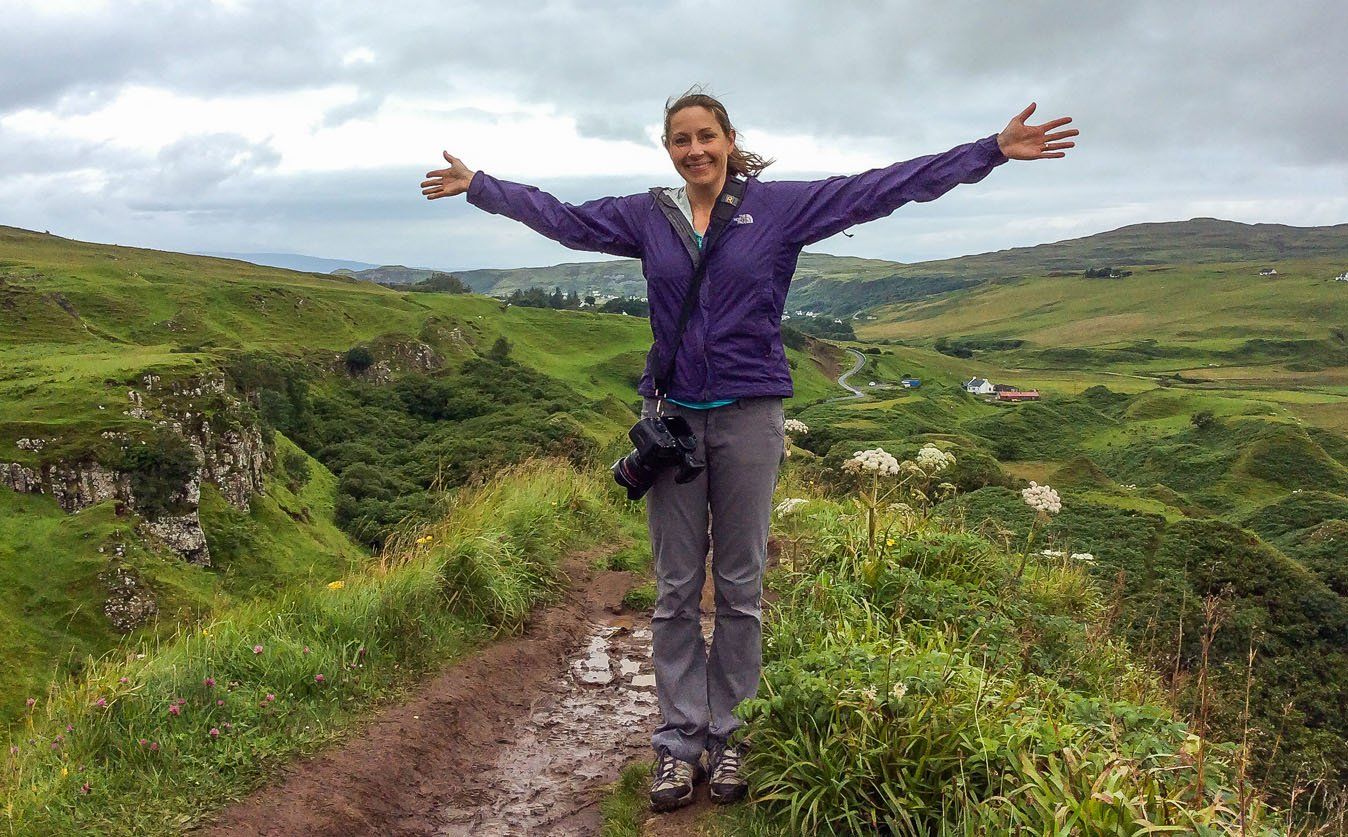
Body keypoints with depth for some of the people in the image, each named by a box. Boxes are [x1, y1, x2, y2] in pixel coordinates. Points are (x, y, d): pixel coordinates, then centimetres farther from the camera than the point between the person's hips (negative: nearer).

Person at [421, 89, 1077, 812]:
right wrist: (478, 184, 24)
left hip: (748, 416, -1)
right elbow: (559, 216, 18)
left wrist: (993, 151, -5)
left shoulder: (780, 206, 1)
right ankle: (679, 739, 17)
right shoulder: (648, 216, 7)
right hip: (671, 415, 2)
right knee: (675, 589, 6)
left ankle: (730, 736, 20)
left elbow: (884, 188, -2)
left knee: (740, 587, 7)